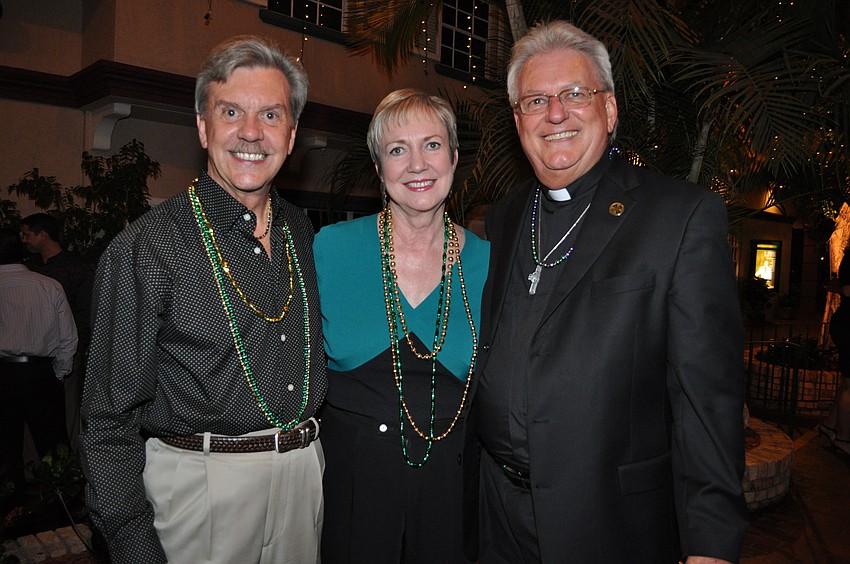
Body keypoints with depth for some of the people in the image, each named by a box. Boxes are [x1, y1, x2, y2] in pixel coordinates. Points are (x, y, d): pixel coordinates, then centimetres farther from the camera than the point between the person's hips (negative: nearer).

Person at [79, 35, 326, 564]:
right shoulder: (145, 249, -14)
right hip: (201, 479, -5)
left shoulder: (301, 230, 3)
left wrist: (311, 449, 11)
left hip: (305, 467, 6)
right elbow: (110, 419, -11)